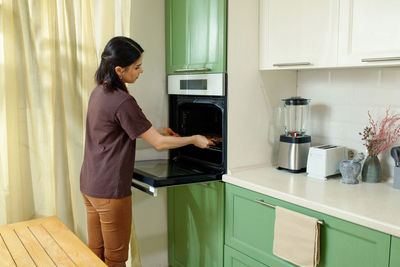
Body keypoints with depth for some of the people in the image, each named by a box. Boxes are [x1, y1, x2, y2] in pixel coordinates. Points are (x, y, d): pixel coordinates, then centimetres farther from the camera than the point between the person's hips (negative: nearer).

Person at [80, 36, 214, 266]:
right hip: (110, 190, -9)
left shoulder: (99, 91, 6)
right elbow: (159, 143, -17)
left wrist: (157, 131, 15)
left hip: (89, 185, 9)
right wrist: (194, 139, -3)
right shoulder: (122, 101, -22)